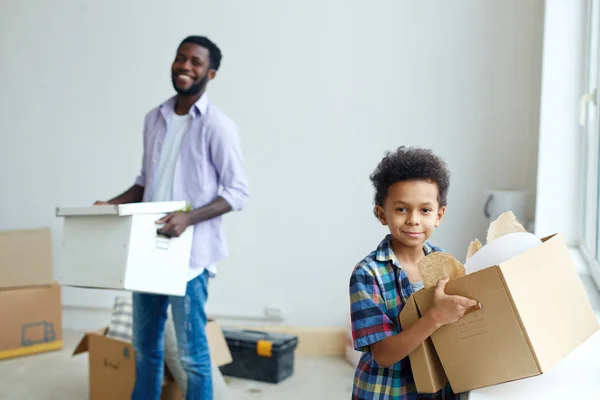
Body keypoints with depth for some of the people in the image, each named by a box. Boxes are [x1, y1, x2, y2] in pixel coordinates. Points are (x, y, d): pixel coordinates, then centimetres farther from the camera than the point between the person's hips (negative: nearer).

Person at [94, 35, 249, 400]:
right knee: (145, 342, 19)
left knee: (191, 351, 3)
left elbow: (238, 192, -12)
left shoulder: (217, 126, -10)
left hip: (190, 252, -7)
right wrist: (112, 204, 5)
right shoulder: (154, 118, 11)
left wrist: (189, 218, -23)